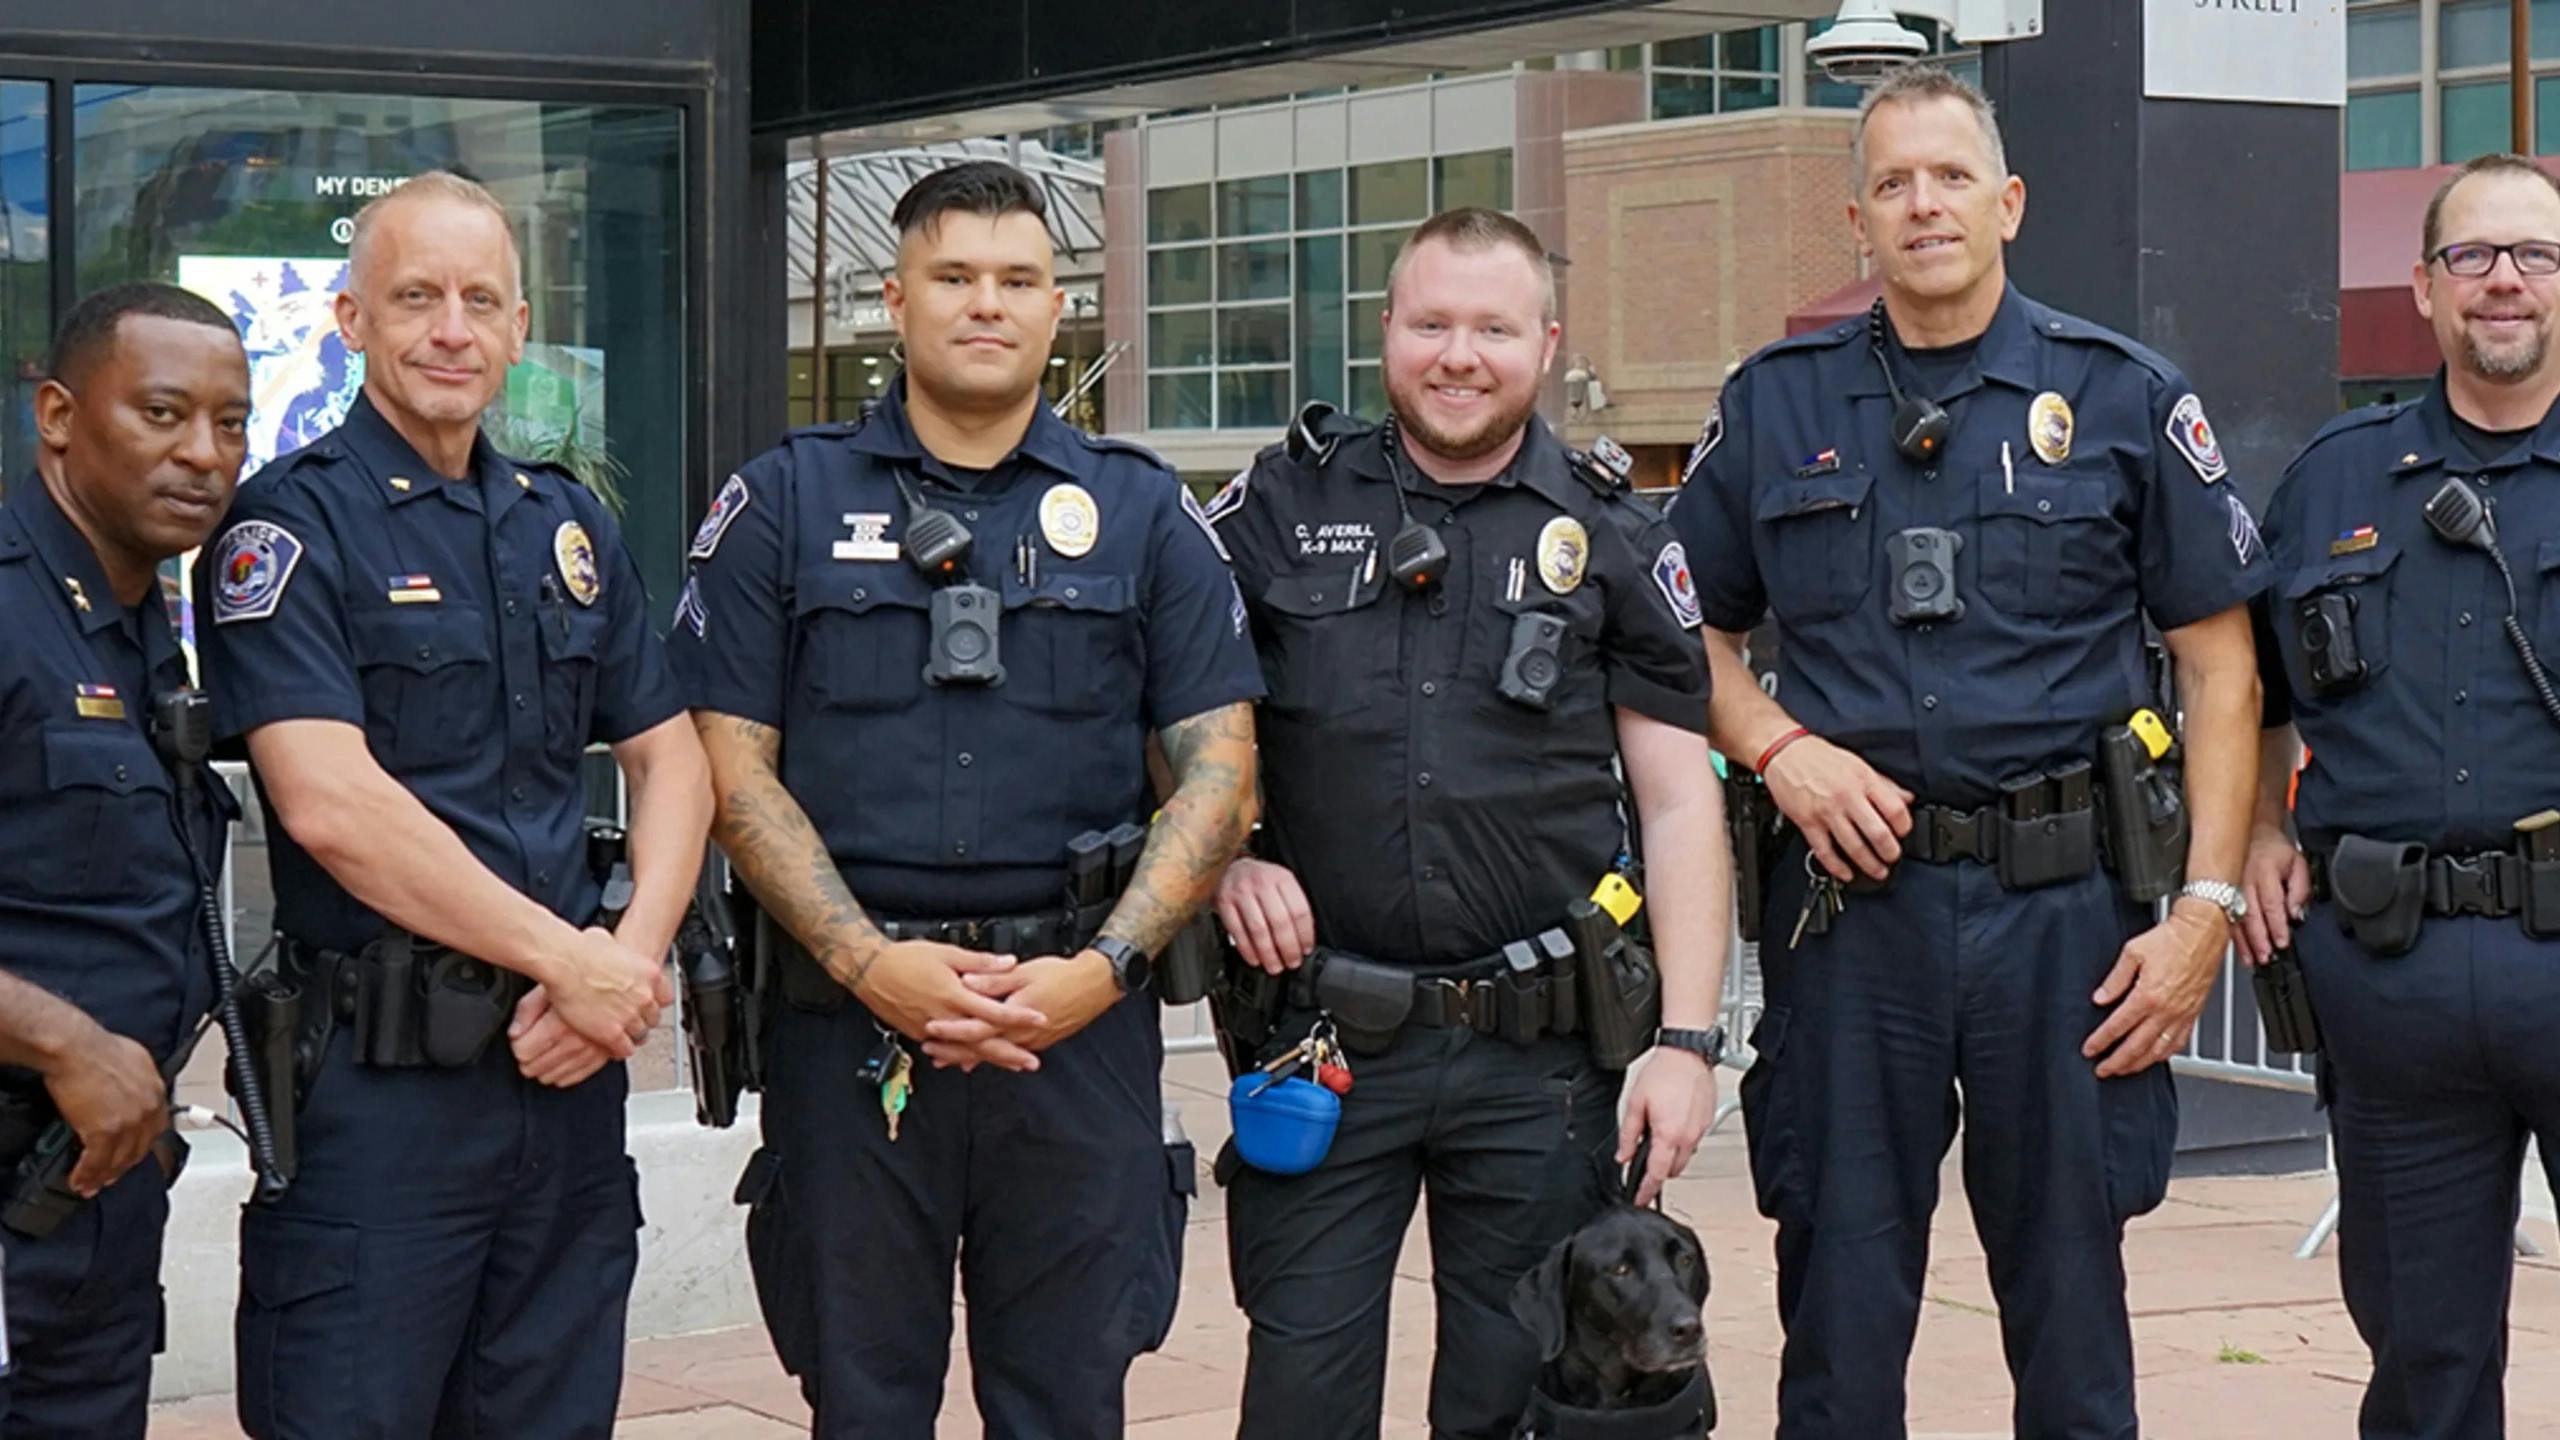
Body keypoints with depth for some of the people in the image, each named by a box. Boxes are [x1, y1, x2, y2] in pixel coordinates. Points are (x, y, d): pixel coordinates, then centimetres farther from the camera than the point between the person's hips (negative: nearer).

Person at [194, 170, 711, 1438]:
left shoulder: (569, 525, 14)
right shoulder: (293, 524, -7)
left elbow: (670, 758, 15)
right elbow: (329, 802, -17)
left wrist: (633, 961, -5)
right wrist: (570, 961, -15)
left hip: (566, 1063, 6)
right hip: (373, 1082, -6)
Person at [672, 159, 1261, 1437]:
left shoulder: (1142, 513, 8)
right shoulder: (783, 504, 5)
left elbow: (1218, 764, 4)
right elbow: (733, 766, 0)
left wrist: (1103, 969, -11)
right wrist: (872, 964, -13)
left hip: (1081, 1017, 1)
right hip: (846, 1026, -1)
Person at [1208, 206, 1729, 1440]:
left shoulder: (1612, 540, 6)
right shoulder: (1282, 505, 6)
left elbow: (1679, 802, 4)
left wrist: (1686, 1040, -5)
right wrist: (1226, 858, -5)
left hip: (1542, 1054, 0)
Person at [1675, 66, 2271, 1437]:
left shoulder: (2123, 397, 4)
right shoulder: (1774, 408, 8)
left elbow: (2217, 664, 4)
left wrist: (2206, 905, -5)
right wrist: (1780, 749, -5)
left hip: (2065, 903, -1)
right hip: (1850, 899, 1)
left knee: (2070, 1302, 7)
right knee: (1840, 1309, 6)